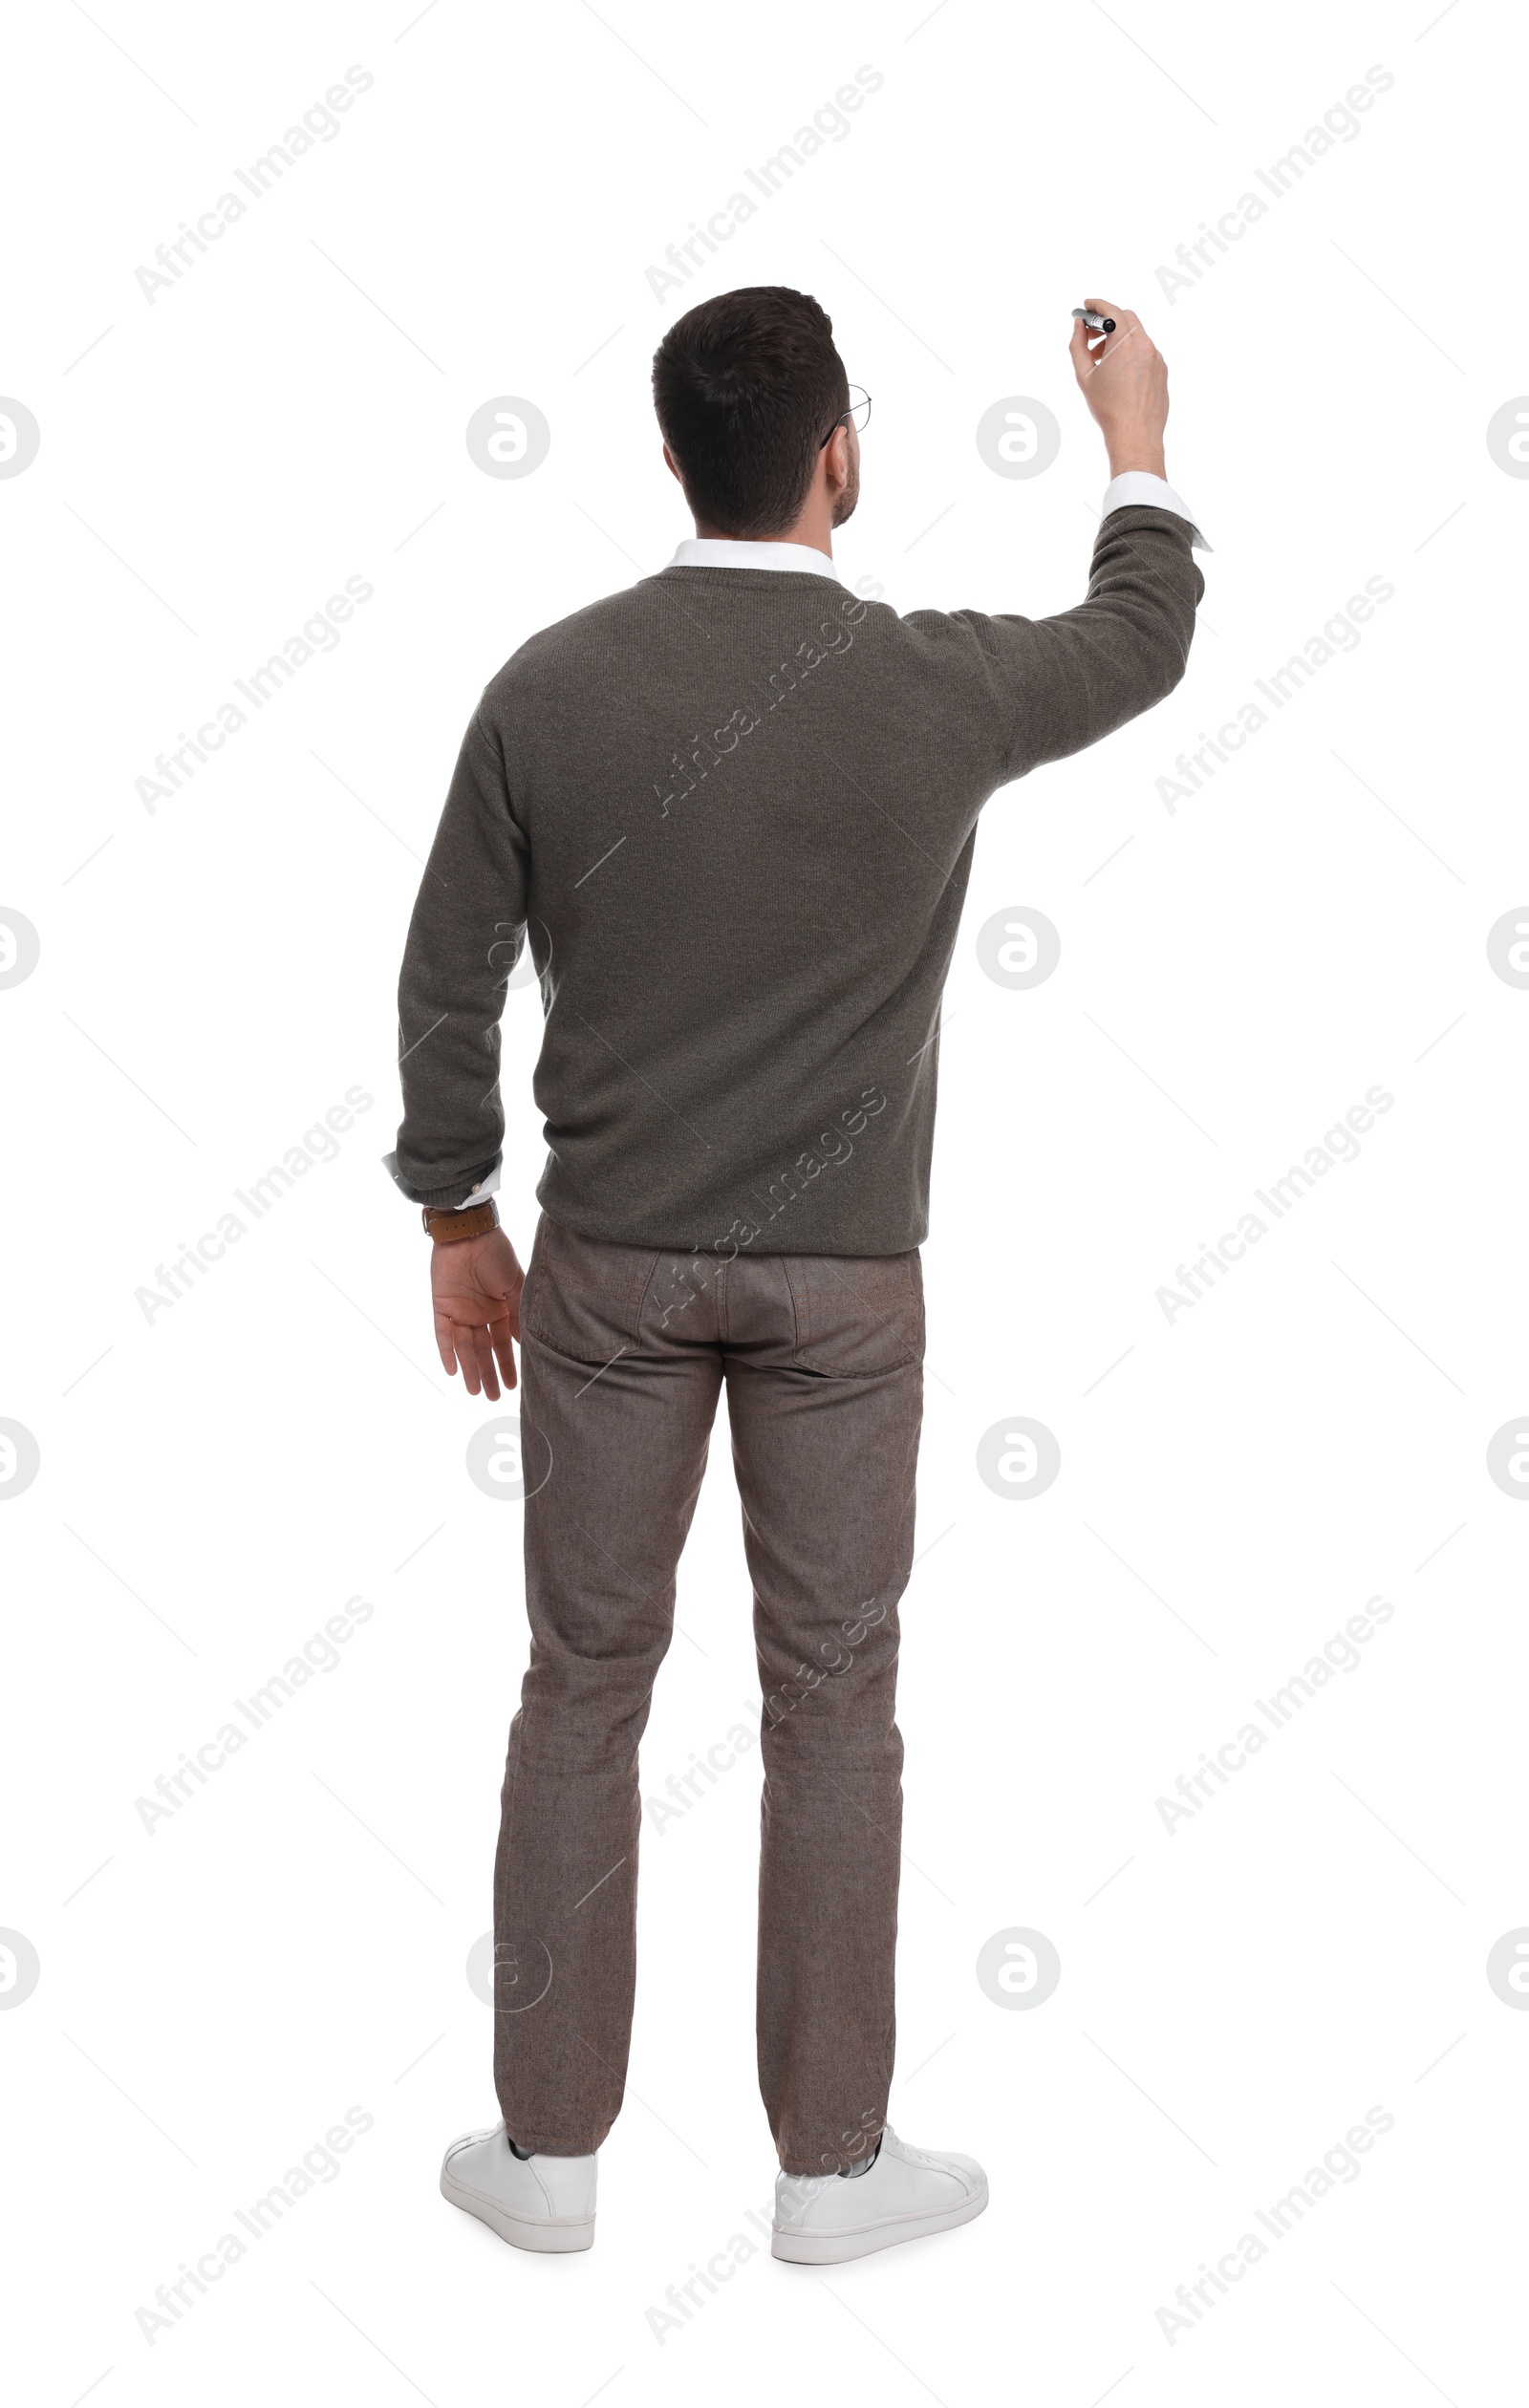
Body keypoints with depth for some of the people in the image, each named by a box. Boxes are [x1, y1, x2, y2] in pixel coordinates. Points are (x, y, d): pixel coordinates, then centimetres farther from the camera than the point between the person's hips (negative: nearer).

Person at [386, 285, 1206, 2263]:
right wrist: (1137, 439, 29)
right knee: (831, 1699, 9)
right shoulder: (934, 688, -10)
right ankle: (832, 2160, 21)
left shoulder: (550, 687, -7)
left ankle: (547, 2146, 21)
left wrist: (458, 1223, 12)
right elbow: (1144, 640, 11)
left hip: (611, 1259, 2)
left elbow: (448, 986, -1)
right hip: (839, 1275, -1)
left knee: (584, 1686, 11)